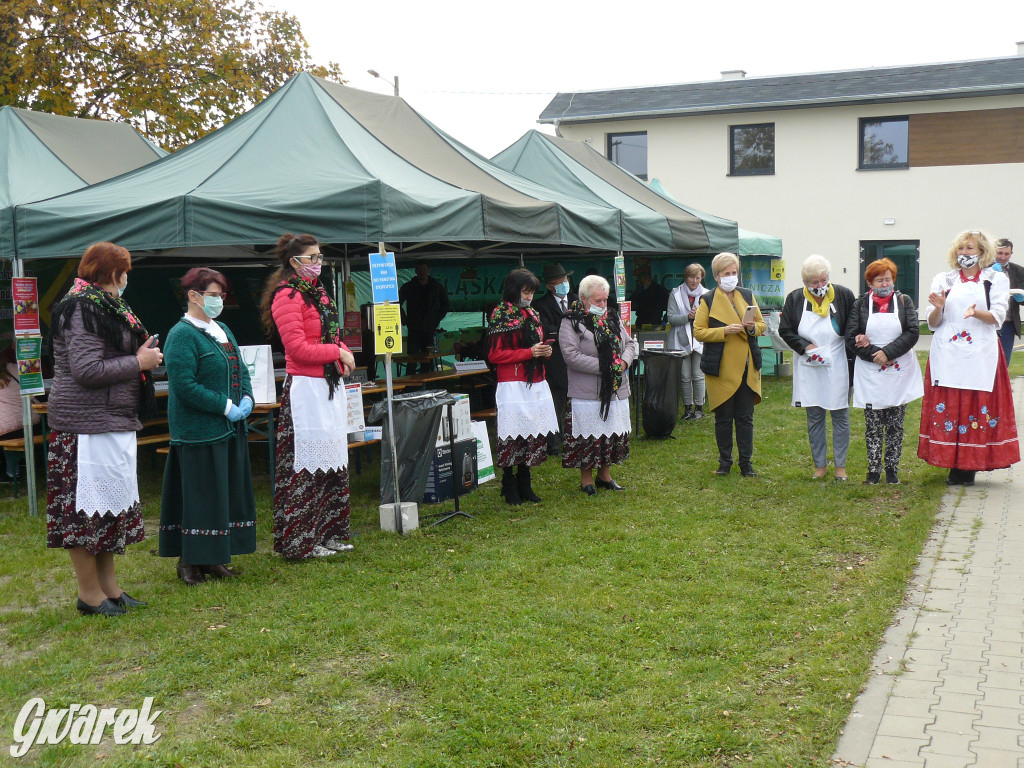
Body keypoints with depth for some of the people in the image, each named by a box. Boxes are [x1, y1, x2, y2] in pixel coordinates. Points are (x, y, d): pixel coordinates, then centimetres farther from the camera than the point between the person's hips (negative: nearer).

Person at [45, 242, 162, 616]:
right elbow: (87, 371, -23)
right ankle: (90, 595, 6)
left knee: (111, 502, 14)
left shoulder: (104, 306, 16)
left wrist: (141, 356, 4)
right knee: (89, 505, -3)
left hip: (111, 421, 11)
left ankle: (109, 587, 23)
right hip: (87, 425, -11)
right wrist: (139, 363, -14)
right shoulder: (83, 310, -15)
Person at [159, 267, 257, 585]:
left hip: (230, 428, 9)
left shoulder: (222, 330, 15)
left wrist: (247, 398, 1)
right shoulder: (182, 336, -12)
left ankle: (213, 558, 22)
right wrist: (225, 406, -19)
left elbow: (241, 369, 20)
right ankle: (189, 562, 7)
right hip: (198, 431, -9)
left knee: (229, 494, 11)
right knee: (201, 496, -4)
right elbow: (185, 386, -20)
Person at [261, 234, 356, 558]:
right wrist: (337, 353, -12)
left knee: (333, 461, 14)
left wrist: (342, 355, 3)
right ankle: (301, 542, 3)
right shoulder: (288, 296, -12)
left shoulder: (317, 291, 17)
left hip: (329, 384, 10)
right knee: (306, 464, -6)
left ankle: (329, 534, 24)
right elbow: (298, 348, -18)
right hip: (305, 388, -10)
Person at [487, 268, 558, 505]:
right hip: (513, 386, -7)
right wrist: (529, 352, -16)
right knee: (512, 437, -4)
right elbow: (495, 354, -12)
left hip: (536, 384, 7)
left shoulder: (532, 314, 16)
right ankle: (509, 488, 8)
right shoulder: (500, 315, -7)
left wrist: (544, 351, 4)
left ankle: (524, 485, 18)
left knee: (534, 436, 7)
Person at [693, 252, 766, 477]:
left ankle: (746, 462, 12)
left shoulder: (747, 296, 12)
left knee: (745, 417, 4)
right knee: (723, 418, 5)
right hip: (721, 368, -3)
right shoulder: (708, 300, 1)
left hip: (747, 368, 3)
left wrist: (753, 327, -7)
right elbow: (698, 331, -5)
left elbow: (762, 325, 16)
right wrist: (724, 331, -18)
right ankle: (725, 462, 17)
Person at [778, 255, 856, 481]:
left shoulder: (843, 295, -6)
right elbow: (785, 330, 1)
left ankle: (840, 465, 16)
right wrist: (806, 346, -11)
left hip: (837, 368, -1)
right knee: (814, 418, 8)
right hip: (809, 368, 1)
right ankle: (820, 464, 20)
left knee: (840, 416, 4)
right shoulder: (795, 299, -2)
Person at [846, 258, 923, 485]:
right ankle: (873, 470, 9)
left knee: (895, 424, 6)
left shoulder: (904, 301, 6)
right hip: (870, 374, -1)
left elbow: (913, 332, -4)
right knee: (873, 425, 2)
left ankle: (892, 469, 15)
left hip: (900, 372, 1)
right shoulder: (860, 304, 4)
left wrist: (888, 352, -14)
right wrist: (875, 355, -13)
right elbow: (851, 339, -2)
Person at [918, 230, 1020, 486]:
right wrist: (938, 308, -13)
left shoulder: (996, 280, 10)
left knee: (979, 407, -4)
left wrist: (977, 313, -22)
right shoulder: (942, 280, 14)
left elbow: (997, 317, -2)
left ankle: (969, 468, 4)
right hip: (947, 355, 1)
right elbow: (932, 323, 9)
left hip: (980, 355, -1)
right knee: (948, 407, -3)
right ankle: (954, 468, 5)